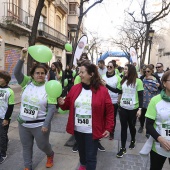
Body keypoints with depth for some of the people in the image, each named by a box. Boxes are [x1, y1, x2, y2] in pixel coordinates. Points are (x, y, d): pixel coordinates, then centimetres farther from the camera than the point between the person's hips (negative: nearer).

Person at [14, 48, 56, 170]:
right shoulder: (27, 83, -2)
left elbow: (52, 108, -14)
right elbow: (17, 73, -17)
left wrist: (46, 124, -18)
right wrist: (22, 58, -28)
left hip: (40, 125, -3)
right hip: (23, 124, 4)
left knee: (43, 146, 16)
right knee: (26, 147, 19)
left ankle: (50, 155, 51)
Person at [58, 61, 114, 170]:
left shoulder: (102, 91, -13)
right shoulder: (75, 88, -1)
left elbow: (109, 111, -8)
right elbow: (68, 105, 10)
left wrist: (108, 128, -9)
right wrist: (62, 103, -12)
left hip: (92, 131, -5)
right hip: (77, 129, 5)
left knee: (91, 156, 5)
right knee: (81, 150, 28)